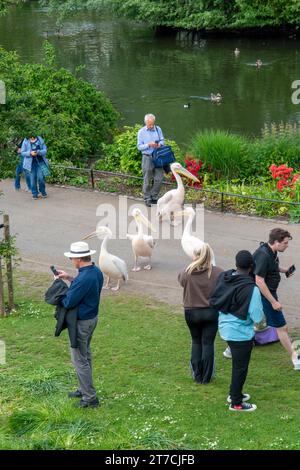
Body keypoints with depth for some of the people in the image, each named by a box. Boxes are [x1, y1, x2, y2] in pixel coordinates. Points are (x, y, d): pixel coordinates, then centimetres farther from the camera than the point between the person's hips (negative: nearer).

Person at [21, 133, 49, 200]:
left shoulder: (40, 140, -1)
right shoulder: (25, 142, -3)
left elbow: (45, 150, -1)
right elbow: (22, 152, -2)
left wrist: (38, 152, -21)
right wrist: (30, 153, -20)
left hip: (40, 162, 0)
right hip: (31, 163, 0)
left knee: (41, 177, -7)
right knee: (33, 178, 0)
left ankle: (43, 192, 16)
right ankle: (35, 194, 11)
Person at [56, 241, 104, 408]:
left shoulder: (83, 278, -31)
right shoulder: (96, 271, -1)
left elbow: (68, 303, -25)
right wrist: (70, 278, 8)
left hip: (82, 323, -10)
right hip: (93, 318, 10)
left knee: (80, 360, 1)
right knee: (86, 355, 23)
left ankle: (90, 398, 7)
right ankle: (84, 389, 36)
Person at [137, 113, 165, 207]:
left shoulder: (158, 129, 5)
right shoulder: (141, 132, -3)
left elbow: (162, 140, 13)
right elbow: (139, 146, -3)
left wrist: (160, 144, -11)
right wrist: (148, 144, -19)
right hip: (147, 157, -3)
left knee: (159, 178, 1)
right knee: (147, 180, 2)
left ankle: (154, 197, 17)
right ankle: (147, 199, 13)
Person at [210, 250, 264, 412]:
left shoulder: (223, 278, -7)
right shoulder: (251, 289, -27)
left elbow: (214, 301, 4)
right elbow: (257, 317, -23)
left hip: (226, 328, 7)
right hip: (241, 333, -7)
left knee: (237, 364, 26)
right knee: (241, 367, 10)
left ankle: (234, 393, 42)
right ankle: (236, 403, 22)